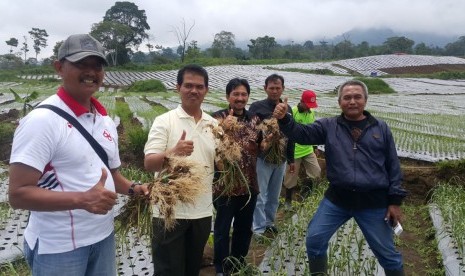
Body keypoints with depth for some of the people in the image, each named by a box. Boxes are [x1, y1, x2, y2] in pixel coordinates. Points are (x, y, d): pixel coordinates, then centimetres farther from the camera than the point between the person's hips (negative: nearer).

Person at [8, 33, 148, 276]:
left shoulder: (106, 121, 6)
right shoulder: (41, 120, -17)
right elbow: (19, 194, -20)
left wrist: (132, 188, -4)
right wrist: (81, 200, -31)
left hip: (103, 237, 7)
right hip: (57, 247, -6)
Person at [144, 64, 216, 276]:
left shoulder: (213, 124, 6)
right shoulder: (164, 121, -8)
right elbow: (149, 164, -16)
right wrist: (173, 152, -35)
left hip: (202, 210, 5)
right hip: (170, 210, -4)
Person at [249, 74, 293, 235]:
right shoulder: (257, 107, -6)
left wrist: (291, 158, 15)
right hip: (262, 158, -5)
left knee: (274, 196, 15)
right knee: (260, 195, 0)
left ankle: (269, 223, 29)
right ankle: (259, 228, 11)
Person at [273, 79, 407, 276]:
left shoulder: (381, 128, 1)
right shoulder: (328, 126, 1)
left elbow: (393, 166, 3)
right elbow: (301, 134, -9)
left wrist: (395, 201, 0)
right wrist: (283, 119, -29)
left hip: (373, 202, -1)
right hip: (336, 200, 1)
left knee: (387, 252, 12)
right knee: (314, 239, 3)